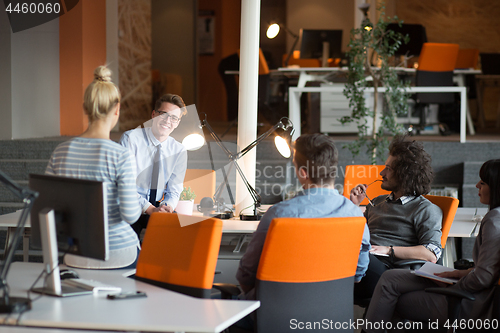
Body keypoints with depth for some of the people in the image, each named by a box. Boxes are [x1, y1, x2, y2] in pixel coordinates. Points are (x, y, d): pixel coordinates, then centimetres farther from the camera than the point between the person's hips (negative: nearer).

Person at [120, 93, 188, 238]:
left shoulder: (179, 151, 5)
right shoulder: (131, 139, -8)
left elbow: (174, 190, 6)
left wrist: (167, 207, -18)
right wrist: (149, 209, -26)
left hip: (157, 206, 4)